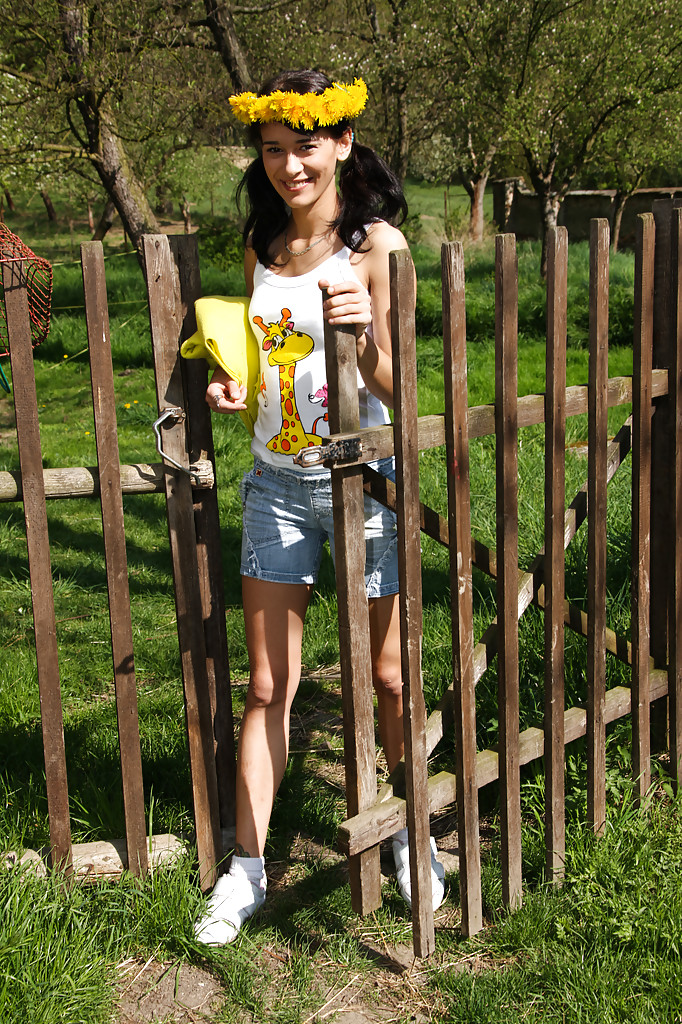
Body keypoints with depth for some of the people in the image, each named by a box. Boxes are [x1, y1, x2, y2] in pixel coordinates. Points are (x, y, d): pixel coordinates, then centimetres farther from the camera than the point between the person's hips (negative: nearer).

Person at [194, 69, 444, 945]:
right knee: (268, 688, 8)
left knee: (387, 677, 10)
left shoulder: (377, 244, -9)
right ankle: (247, 868, 19)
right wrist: (230, 384, -1)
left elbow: (395, 388, -13)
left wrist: (366, 336, -32)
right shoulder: (260, 245, 7)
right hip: (276, 483, 4)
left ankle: (410, 834, 33)